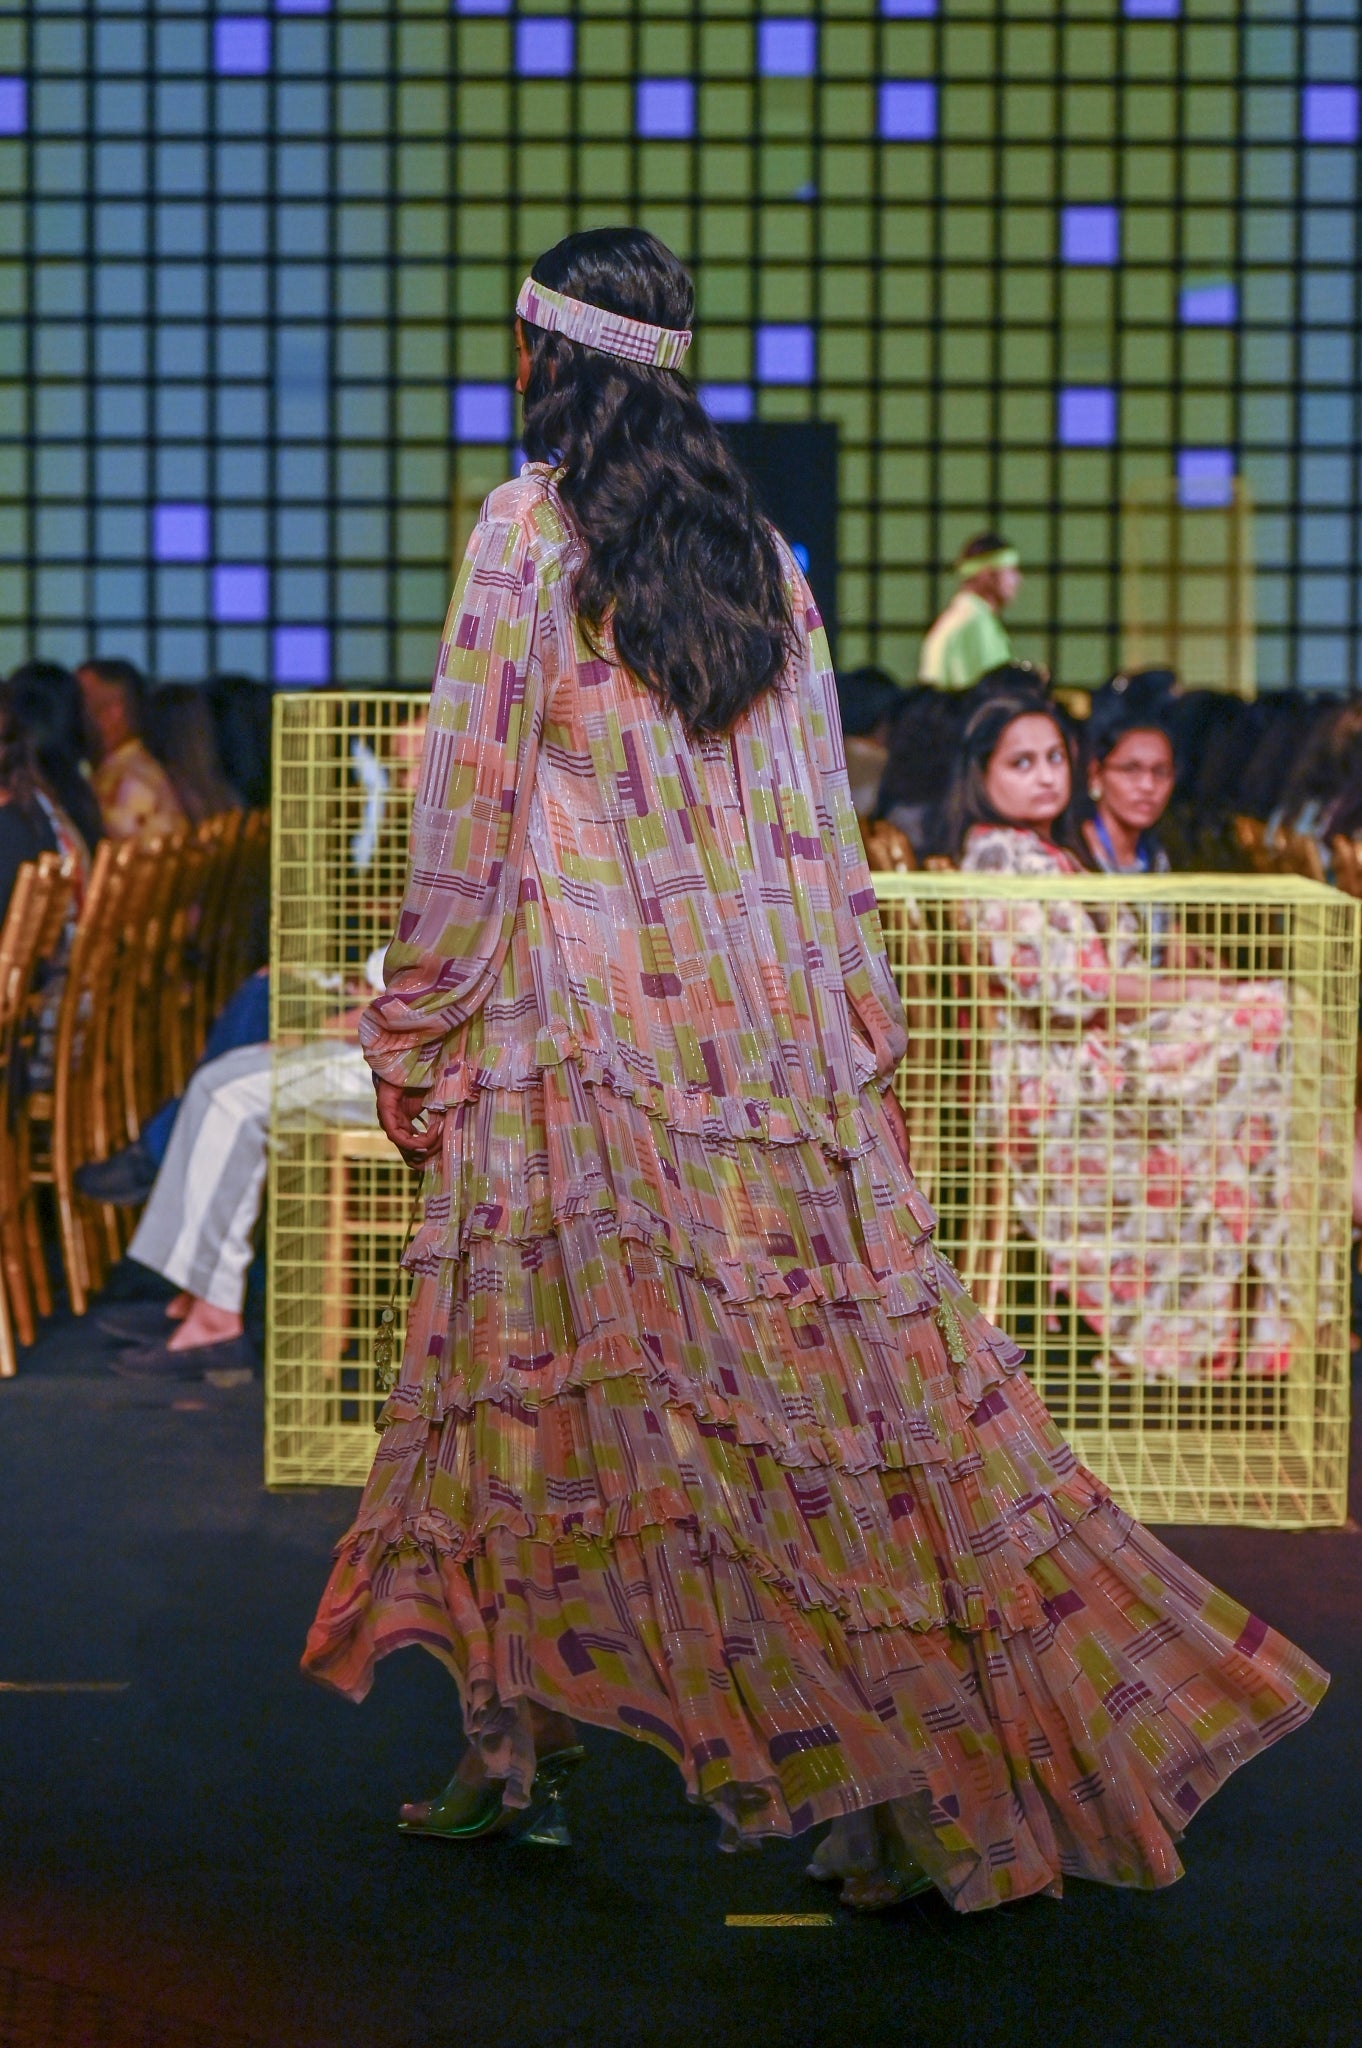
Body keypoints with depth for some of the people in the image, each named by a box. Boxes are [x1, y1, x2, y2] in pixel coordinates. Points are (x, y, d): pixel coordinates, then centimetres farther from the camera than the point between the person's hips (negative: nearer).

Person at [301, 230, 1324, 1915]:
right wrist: (858, 1040, 16)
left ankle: (518, 1748, 9)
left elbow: (466, 809, -7)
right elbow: (822, 818, 12)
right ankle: (923, 1785, 4)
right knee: (836, 1368, 4)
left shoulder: (527, 531, -6)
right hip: (774, 1028, 5)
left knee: (540, 1378, 4)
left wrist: (412, 1037, 0)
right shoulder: (757, 552, 11)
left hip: (587, 1031, -5)